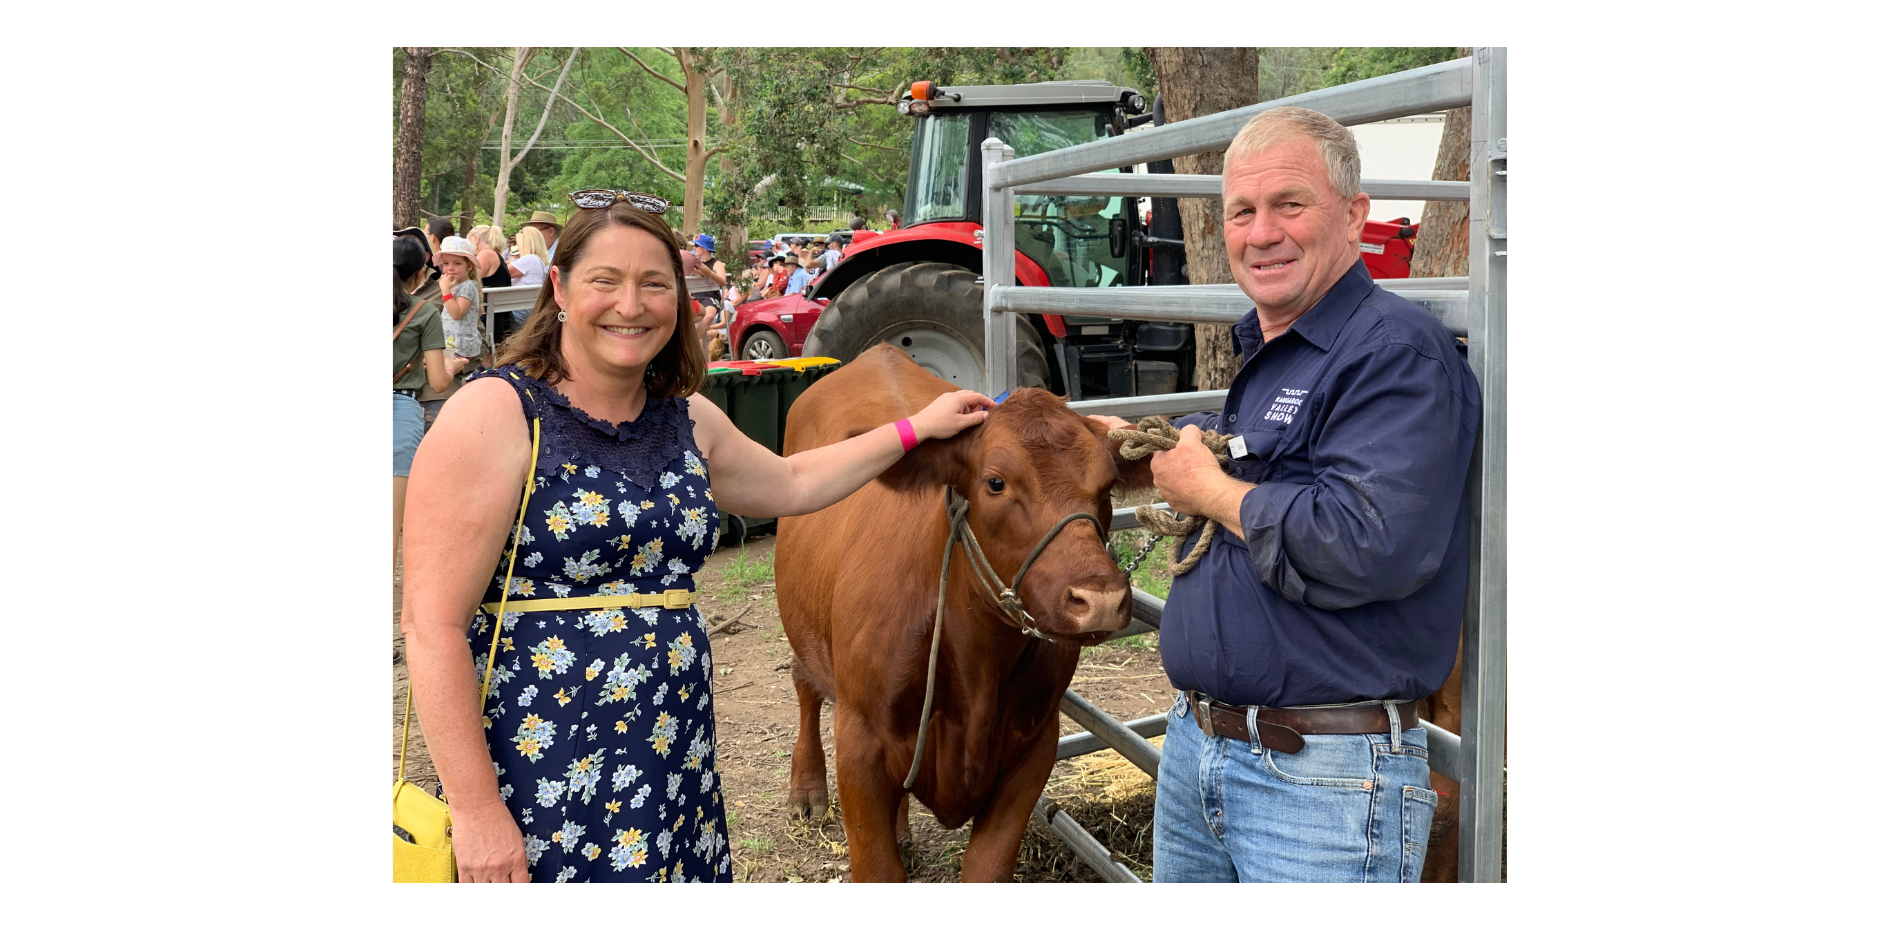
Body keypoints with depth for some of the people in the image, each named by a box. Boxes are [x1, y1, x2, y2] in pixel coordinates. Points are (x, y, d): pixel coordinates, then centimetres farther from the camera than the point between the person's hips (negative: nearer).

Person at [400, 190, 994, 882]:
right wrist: (475, 811, -16)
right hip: (539, 779, -5)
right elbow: (434, 625, -14)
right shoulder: (495, 414, -11)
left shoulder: (689, 420, 9)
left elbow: (792, 484, 28)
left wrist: (920, 428, 26)